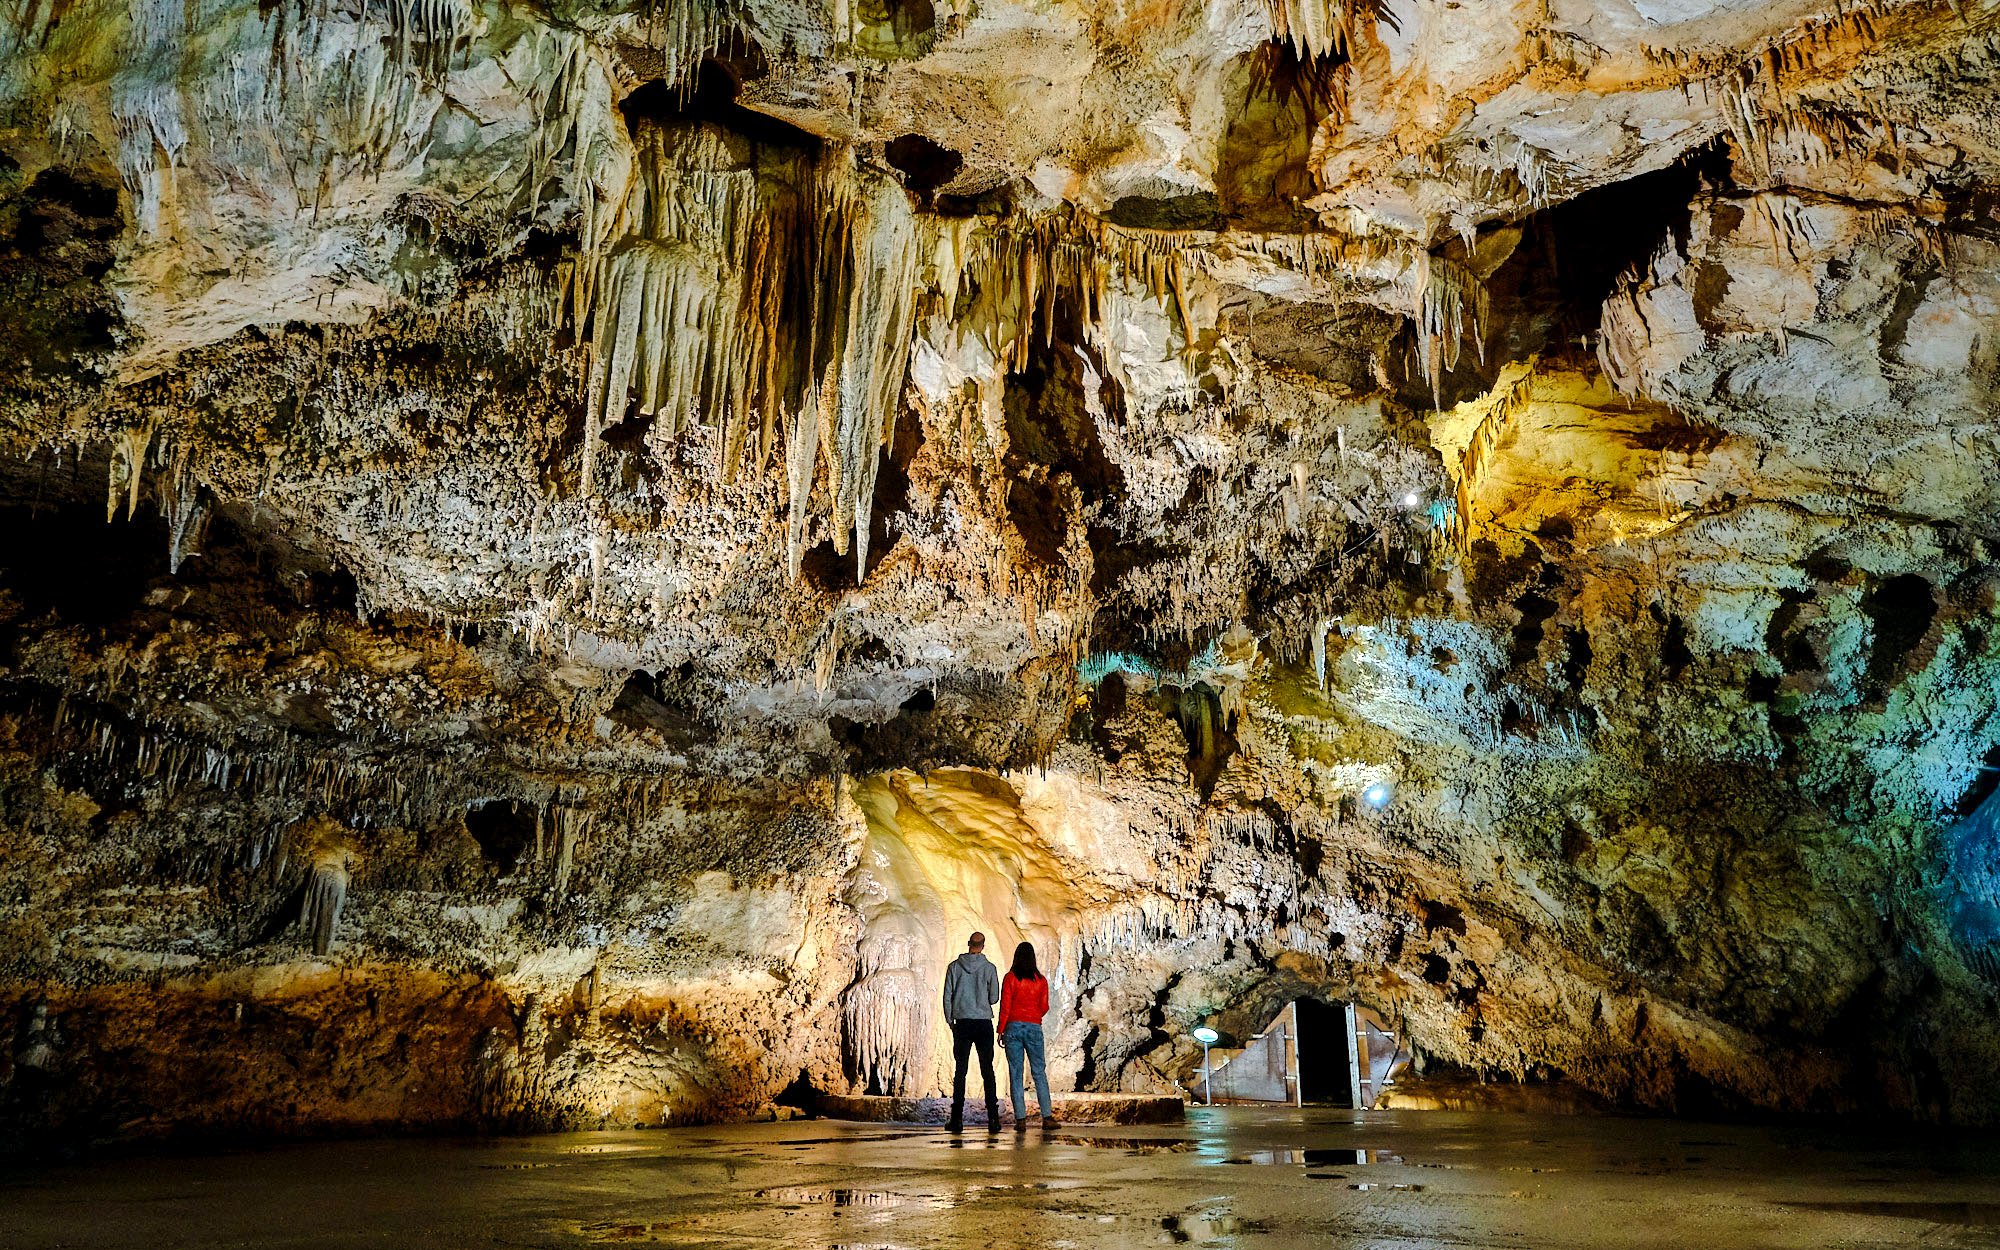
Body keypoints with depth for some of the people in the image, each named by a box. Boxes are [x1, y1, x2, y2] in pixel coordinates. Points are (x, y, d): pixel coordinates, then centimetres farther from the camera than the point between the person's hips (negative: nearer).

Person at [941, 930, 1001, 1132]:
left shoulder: (954, 967, 0)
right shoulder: (989, 968, -3)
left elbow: (947, 997, 2)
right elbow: (994, 998, 1)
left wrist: (950, 1021, 12)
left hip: (962, 1023, 1)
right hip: (984, 1024, -1)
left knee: (960, 1070, 5)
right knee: (987, 1070, 3)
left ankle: (957, 1118, 3)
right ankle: (993, 1118, -1)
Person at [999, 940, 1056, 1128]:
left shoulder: (1010, 978, -3)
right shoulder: (1041, 980, 4)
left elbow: (1005, 1007, -5)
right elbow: (1044, 1007, 6)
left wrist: (1001, 1030, 1)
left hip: (1013, 1027, -2)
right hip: (1034, 1028, 2)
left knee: (1015, 1074, 2)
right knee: (1039, 1072, 7)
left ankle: (1020, 1118, -1)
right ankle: (1047, 1116, 2)